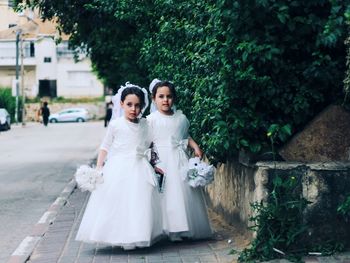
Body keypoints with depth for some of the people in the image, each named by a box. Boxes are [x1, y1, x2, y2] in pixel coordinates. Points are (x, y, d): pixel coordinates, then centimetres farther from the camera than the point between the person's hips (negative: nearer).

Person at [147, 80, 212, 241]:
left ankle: (189, 228, 12)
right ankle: (171, 230, -3)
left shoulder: (181, 118, 8)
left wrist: (195, 146, 4)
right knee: (166, 195, -7)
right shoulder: (151, 120, -4)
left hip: (180, 160, 4)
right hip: (161, 161, -4)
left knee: (185, 191, 3)